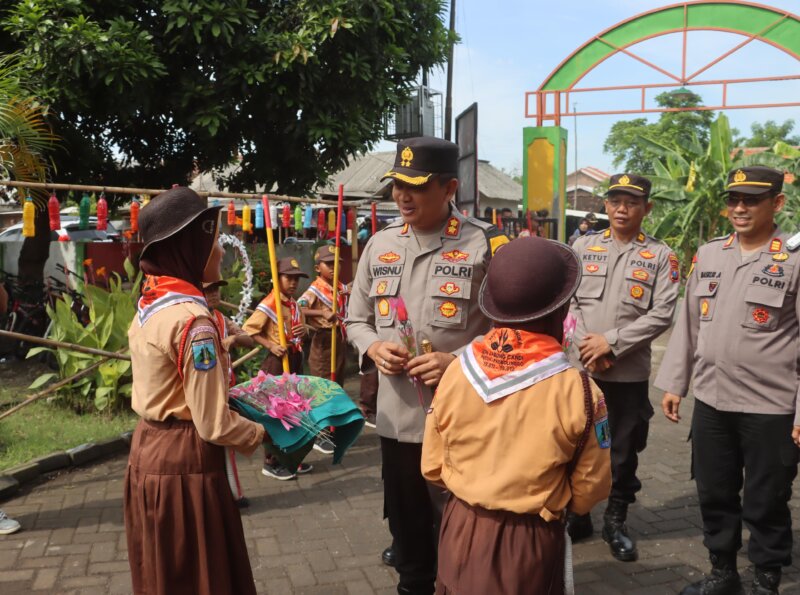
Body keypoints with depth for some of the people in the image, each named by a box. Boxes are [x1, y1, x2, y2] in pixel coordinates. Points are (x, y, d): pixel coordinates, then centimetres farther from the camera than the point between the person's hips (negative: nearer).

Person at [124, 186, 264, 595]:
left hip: (149, 449, 9)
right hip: (184, 461, -9)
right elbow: (213, 425, -23)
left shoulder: (149, 301, 4)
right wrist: (262, 434, -6)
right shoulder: (191, 317, -23)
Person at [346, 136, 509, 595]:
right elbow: (357, 319, 15)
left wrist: (460, 361, -20)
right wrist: (373, 348, -7)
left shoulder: (485, 245, -8)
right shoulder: (380, 245, 6)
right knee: (406, 524, 21)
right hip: (397, 416, 5)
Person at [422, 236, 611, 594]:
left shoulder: (456, 372, -12)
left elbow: (432, 468, 0)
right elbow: (590, 491, -6)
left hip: (461, 533, 3)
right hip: (529, 544, -2)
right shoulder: (578, 392, -20)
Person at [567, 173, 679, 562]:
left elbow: (662, 314, -8)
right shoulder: (582, 246, 6)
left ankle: (615, 522, 27)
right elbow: (565, 299, 1)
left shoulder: (660, 256, 0)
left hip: (629, 373, -1)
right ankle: (576, 515, 29)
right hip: (580, 367, 2)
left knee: (623, 452, 9)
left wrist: (612, 342, -14)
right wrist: (584, 345, -11)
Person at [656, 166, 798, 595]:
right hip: (710, 401, 5)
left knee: (765, 502, 9)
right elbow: (688, 322, 11)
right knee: (713, 494, 16)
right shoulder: (708, 254, 6)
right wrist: (674, 383, 10)